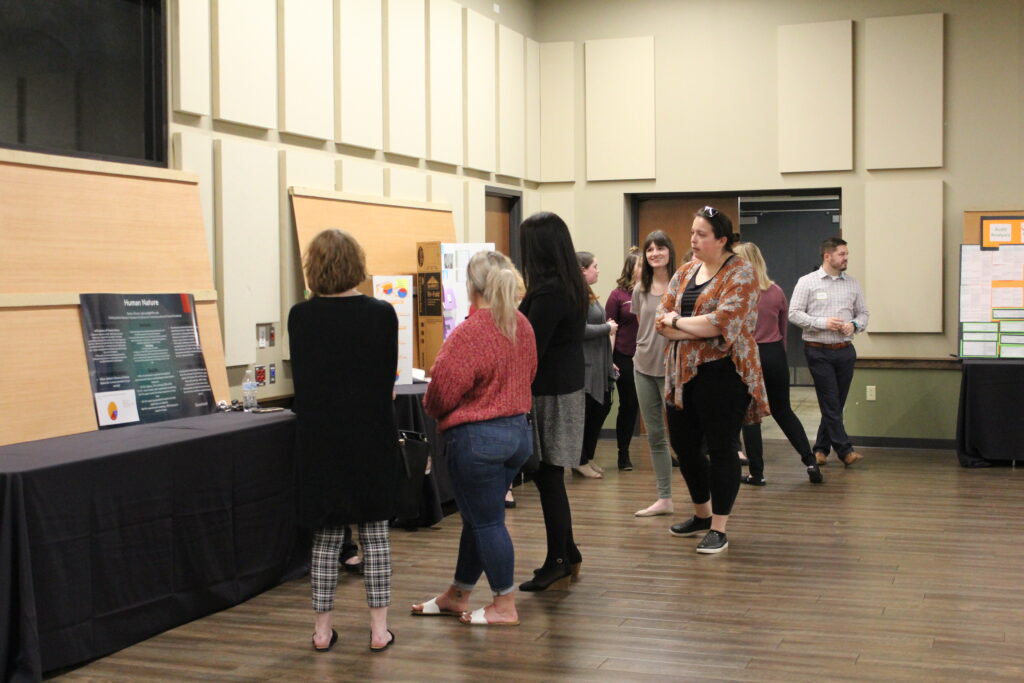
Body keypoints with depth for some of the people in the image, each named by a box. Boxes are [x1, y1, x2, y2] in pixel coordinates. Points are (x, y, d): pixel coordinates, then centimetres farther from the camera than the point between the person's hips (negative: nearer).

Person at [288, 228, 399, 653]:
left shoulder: (301, 317, -6)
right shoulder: (381, 314, -8)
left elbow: (300, 379, 4)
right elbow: (388, 378, 1)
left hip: (320, 438, 1)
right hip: (373, 437, -1)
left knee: (326, 535, 10)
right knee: (375, 531, 8)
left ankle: (323, 629, 16)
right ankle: (379, 627, 11)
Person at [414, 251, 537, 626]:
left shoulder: (469, 333, -21)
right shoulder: (522, 326, 3)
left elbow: (443, 388, -16)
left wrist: (433, 410, 6)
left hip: (477, 437, -8)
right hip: (519, 430, 8)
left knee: (487, 521, 4)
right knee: (477, 517, 18)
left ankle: (505, 606, 13)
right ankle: (456, 596, 31)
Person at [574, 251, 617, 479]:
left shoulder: (588, 295, 14)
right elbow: (582, 330, -24)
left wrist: (608, 362, 19)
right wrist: (608, 327, -10)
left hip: (599, 365, 10)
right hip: (586, 365, -10)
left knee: (601, 408, 15)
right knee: (585, 413, 0)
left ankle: (587, 457, 26)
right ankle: (580, 462, 12)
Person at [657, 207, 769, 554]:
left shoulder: (740, 273, -9)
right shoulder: (685, 272, 11)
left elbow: (721, 322, -22)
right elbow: (662, 320, 3)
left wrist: (677, 321, -10)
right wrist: (700, 329, -14)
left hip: (722, 372, -7)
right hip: (682, 372, 7)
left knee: (721, 448, 0)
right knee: (683, 444, 14)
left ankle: (718, 529, 12)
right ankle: (702, 514, 34)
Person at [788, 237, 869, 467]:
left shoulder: (853, 284, 10)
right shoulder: (807, 282, -2)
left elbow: (863, 313, 16)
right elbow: (794, 314, -6)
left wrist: (855, 325, -7)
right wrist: (823, 323, -17)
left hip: (845, 351, 5)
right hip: (819, 351, -5)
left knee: (835, 404, 8)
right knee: (830, 404, -6)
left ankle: (821, 449, 19)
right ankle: (845, 450, -2)